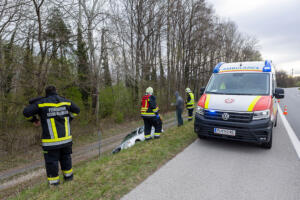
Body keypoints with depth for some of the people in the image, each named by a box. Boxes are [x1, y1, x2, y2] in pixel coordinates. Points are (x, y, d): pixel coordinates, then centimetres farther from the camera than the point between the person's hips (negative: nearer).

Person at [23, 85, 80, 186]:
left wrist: (34, 120, 10)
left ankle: (54, 182, 20)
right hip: (66, 138, 4)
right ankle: (68, 176, 36)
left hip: (51, 141, -4)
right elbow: (76, 110, 15)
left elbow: (26, 112, -7)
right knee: (65, 157, 22)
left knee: (51, 161, 10)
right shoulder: (66, 101, 4)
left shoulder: (41, 103, -7)